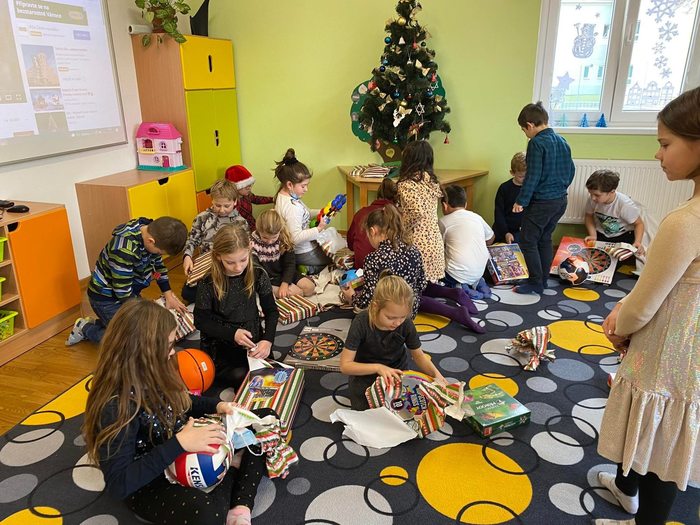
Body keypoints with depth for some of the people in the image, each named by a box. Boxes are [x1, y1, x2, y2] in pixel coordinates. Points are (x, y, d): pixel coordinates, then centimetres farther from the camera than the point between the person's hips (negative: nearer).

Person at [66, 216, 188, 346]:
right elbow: (123, 292, -29)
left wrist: (168, 294, 0)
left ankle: (97, 323, 22)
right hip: (106, 297, -8)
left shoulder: (152, 232, -14)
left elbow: (158, 266, 5)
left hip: (128, 291, 8)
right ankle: (85, 328, 10)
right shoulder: (124, 249, -37)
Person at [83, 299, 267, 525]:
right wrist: (179, 444, -34)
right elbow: (119, 483, -30)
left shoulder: (150, 374, -8)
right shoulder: (116, 406, -31)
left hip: (185, 451, 8)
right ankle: (231, 476, -5)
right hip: (148, 483, -8)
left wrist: (216, 406, -6)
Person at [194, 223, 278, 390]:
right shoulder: (208, 283, -15)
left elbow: (271, 311, 0)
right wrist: (232, 334, -18)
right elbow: (200, 321, -6)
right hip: (220, 345, -2)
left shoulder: (258, 275, -9)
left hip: (253, 340, 2)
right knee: (240, 376, -24)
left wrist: (267, 340, -16)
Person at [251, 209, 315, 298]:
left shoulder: (284, 239, -10)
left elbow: (290, 264, -6)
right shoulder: (253, 243, -18)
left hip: (283, 274, 4)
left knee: (310, 286, -12)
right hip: (266, 278, -4)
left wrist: (284, 284, -20)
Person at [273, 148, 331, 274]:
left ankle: (308, 268, 17)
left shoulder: (283, 195, 1)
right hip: (302, 252, -9)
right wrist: (318, 230, -30)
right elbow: (296, 237, -32)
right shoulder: (292, 207, -30)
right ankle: (309, 270, 9)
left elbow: (304, 214, 13)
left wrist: (320, 212, 1)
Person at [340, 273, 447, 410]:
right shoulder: (361, 322, -28)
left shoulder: (406, 324, -20)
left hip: (397, 371, 2)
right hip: (366, 373, -2)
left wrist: (436, 373, -24)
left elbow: (418, 355, -5)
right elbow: (345, 365, -26)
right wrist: (378, 367, -38)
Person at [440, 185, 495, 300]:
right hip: (480, 271, 6)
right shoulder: (476, 217, 8)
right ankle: (476, 282, 8)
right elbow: (490, 239, 21)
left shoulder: (444, 222, -4)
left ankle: (457, 286, -4)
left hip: (457, 274, -6)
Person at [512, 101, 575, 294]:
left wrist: (521, 201, -14)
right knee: (545, 239, 17)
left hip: (541, 202, -9)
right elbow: (571, 171, 15)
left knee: (527, 241, 1)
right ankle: (543, 280, 23)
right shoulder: (562, 141, 9)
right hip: (561, 200, 9)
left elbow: (532, 176, -20)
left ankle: (535, 283, 3)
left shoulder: (537, 143, -16)